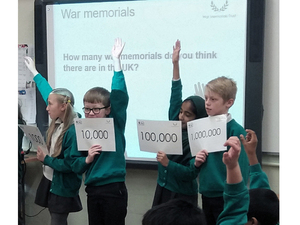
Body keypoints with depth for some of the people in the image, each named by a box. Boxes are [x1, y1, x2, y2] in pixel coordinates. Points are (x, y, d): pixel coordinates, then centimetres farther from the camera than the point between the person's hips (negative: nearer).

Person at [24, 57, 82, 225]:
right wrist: (34, 72, 22)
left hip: (63, 187, -8)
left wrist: (46, 159, -17)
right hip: (50, 181, 8)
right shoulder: (57, 123, -1)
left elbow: (70, 164, -25)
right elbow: (49, 92, 13)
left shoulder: (73, 131, -25)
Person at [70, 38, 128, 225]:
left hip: (114, 189, -4)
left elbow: (120, 96, -17)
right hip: (92, 190, 4)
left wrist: (116, 61, -22)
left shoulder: (115, 124, -4)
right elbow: (76, 166, 7)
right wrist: (87, 159, -15)